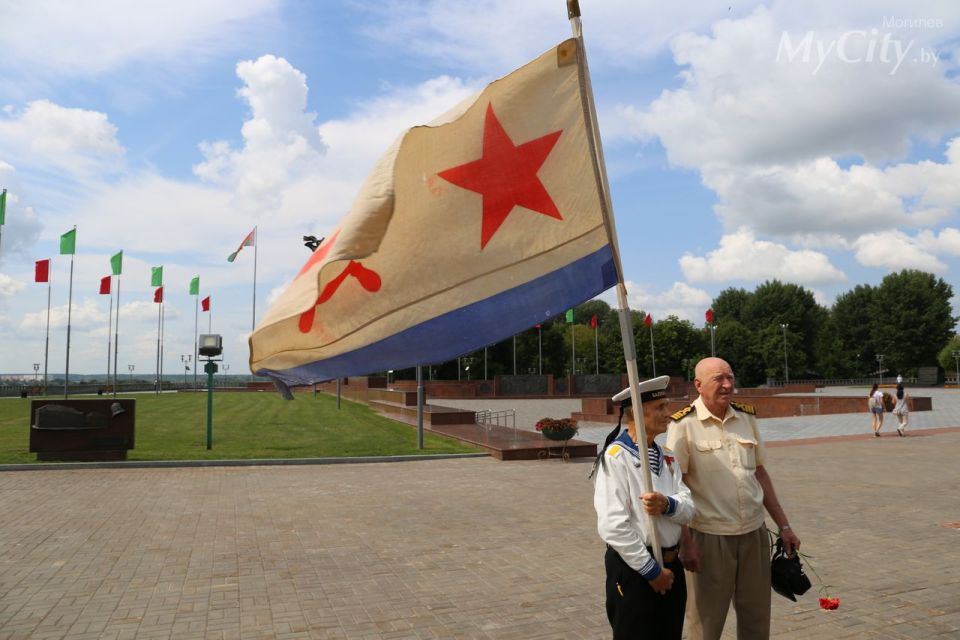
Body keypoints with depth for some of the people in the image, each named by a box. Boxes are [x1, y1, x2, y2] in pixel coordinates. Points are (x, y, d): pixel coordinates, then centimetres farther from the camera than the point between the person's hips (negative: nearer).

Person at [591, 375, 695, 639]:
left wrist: (667, 504, -21)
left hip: (671, 565, 7)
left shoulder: (665, 456, 8)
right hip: (633, 568, -7)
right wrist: (652, 570, -15)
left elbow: (688, 509, 2)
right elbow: (613, 526, -22)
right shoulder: (616, 457, -17)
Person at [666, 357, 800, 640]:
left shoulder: (746, 416, 6)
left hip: (754, 533, 5)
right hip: (708, 538, -5)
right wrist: (685, 541, -14)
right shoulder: (684, 424, -11)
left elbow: (760, 473, 13)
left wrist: (784, 525, 13)